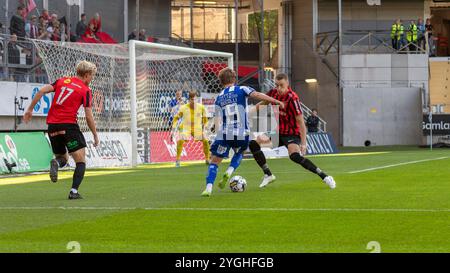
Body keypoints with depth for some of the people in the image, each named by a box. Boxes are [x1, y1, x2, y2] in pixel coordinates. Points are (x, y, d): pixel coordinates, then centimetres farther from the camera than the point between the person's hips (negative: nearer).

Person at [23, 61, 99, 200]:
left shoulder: (62, 81, 13)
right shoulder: (86, 91, 1)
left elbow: (42, 91, 3)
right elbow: (89, 117, -3)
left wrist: (30, 109, 9)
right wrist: (95, 136, 8)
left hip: (52, 126, 5)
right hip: (69, 125, -5)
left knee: (63, 158, 22)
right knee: (81, 161, 4)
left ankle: (56, 163, -15)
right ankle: (74, 191, -12)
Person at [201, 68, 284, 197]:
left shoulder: (219, 98, 11)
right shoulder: (242, 90, 5)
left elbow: (218, 120, 4)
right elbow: (258, 95, -11)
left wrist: (219, 135, 7)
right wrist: (276, 101, -10)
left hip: (224, 133, 0)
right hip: (242, 134, 0)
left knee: (214, 162, 8)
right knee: (239, 153, 30)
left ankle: (208, 188, -11)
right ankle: (229, 172, 4)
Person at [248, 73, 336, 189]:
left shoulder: (292, 98, -22)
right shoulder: (273, 93, -3)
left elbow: (301, 122, -22)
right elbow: (263, 103, 20)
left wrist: (303, 144, -25)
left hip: (292, 134, -7)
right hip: (278, 132, 7)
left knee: (295, 156, -32)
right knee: (253, 144, -3)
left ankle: (324, 176, -26)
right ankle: (268, 175, 7)